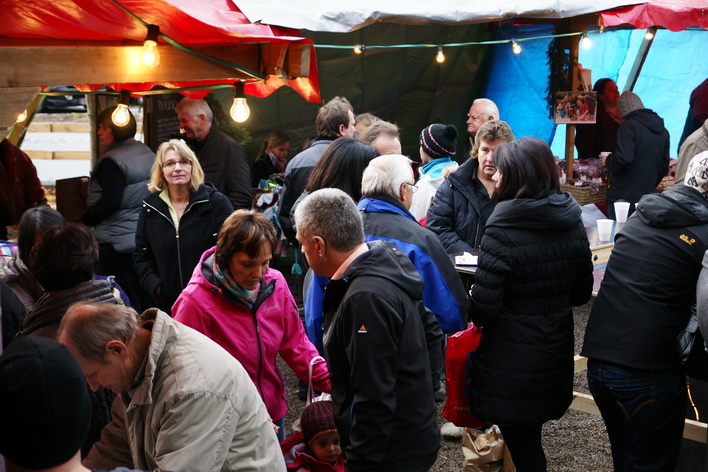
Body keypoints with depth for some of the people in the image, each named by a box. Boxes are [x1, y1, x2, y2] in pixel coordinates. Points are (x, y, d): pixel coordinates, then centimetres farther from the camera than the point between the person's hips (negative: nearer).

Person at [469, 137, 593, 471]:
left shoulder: (503, 230, -21)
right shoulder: (572, 222, -1)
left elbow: (483, 309, -22)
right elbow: (582, 293, 8)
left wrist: (472, 300, -1)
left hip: (511, 363, -6)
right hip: (557, 353, 7)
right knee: (530, 437, 23)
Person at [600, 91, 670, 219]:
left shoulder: (628, 126, -10)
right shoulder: (663, 131, 13)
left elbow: (623, 158, -23)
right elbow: (664, 167, 18)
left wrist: (608, 161, -3)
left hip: (623, 198, -7)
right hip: (648, 198, 7)